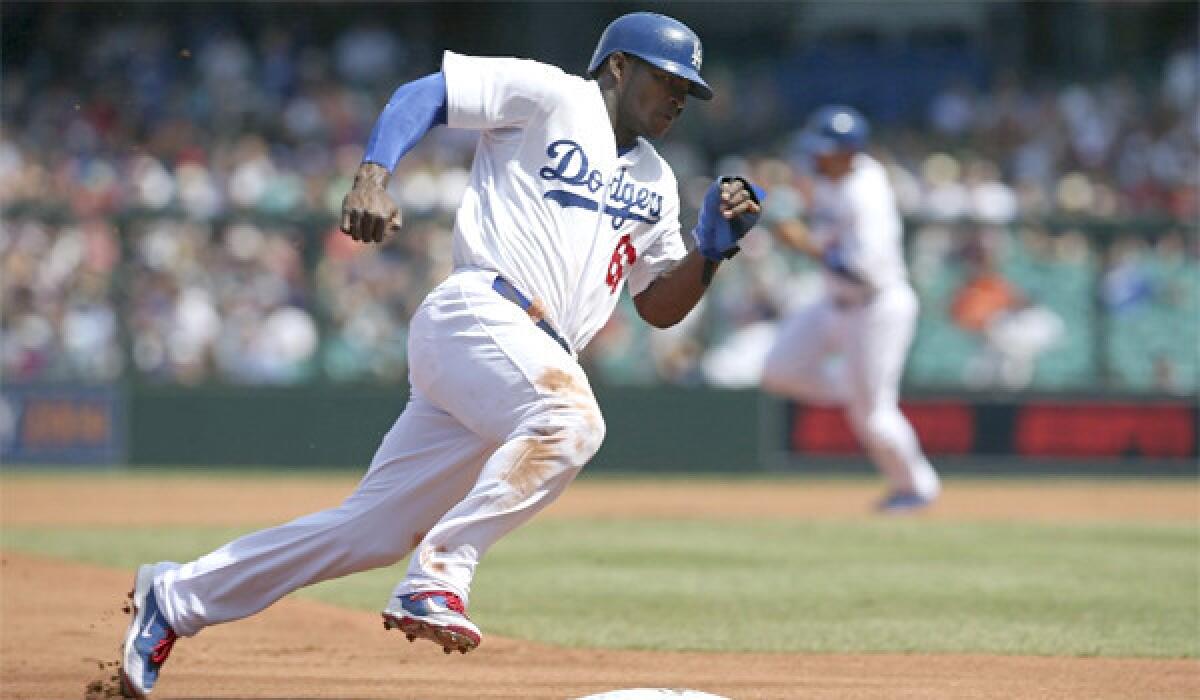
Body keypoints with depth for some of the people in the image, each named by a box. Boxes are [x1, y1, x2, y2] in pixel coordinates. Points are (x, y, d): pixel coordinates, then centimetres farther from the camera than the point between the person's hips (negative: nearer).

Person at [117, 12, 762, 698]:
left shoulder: (654, 183, 27)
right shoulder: (551, 95, 5)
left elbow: (661, 307, 27)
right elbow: (419, 95, 0)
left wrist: (714, 244, 10)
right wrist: (373, 176, -17)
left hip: (538, 355, 7)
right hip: (479, 311, -7)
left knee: (373, 531, 3)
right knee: (569, 419, -37)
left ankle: (178, 596, 12)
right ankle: (437, 580, -39)